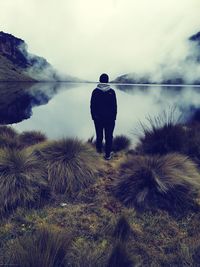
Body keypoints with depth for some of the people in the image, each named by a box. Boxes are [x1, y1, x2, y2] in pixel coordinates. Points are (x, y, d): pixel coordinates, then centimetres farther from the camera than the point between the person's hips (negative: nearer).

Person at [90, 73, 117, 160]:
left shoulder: (95, 91, -5)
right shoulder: (111, 92, -8)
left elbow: (92, 105, -1)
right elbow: (115, 106, -4)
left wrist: (93, 116, 8)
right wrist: (114, 117, 5)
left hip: (98, 118, 2)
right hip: (110, 118, -2)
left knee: (99, 135, 19)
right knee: (109, 136, 6)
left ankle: (99, 149, 38)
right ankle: (108, 154, 11)